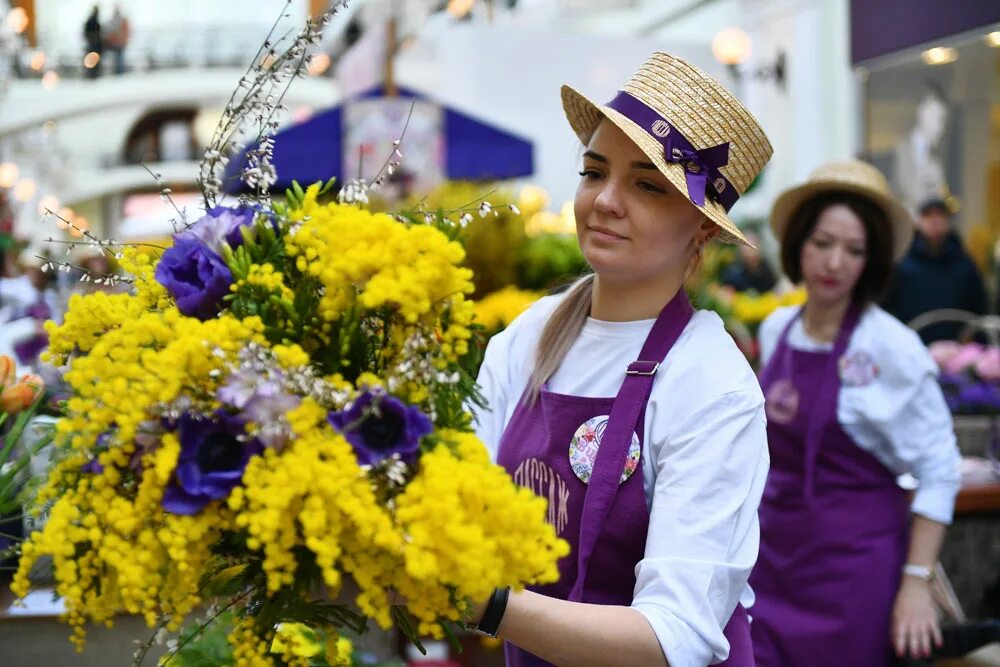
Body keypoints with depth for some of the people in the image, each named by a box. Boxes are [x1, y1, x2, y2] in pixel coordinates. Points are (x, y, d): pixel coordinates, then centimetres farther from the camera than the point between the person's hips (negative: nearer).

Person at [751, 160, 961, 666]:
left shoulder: (891, 348, -14)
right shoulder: (776, 330, 3)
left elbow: (938, 472, -12)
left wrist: (916, 582, -16)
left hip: (853, 563, -5)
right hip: (774, 554, 5)